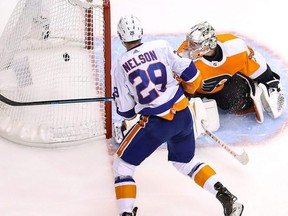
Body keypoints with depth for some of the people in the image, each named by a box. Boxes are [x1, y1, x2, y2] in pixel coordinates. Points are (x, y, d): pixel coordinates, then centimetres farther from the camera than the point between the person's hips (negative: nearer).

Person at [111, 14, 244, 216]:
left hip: (156, 123, -4)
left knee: (123, 164, 14)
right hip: (184, 115, 4)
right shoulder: (161, 47, 0)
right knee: (187, 162, 26)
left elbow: (125, 110, 1)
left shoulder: (120, 67, -4)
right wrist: (185, 93, 21)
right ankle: (226, 197, 15)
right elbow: (191, 74, 0)